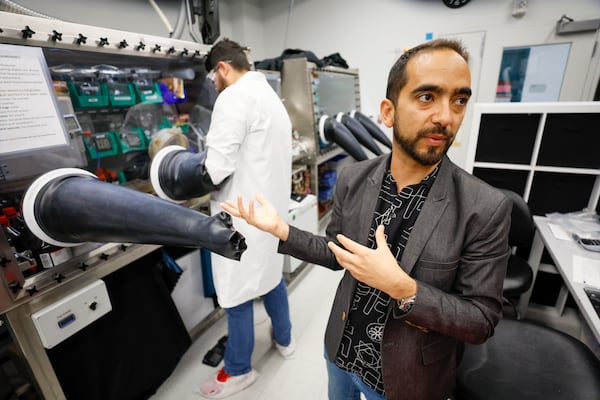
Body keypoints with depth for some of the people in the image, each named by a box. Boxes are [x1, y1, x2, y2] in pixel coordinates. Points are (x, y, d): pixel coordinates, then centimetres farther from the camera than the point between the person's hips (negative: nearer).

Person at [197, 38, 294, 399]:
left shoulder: (234, 97, -14)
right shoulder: (271, 96, 16)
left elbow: (218, 165, -22)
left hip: (244, 214, -9)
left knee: (238, 291, 7)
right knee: (271, 275, 23)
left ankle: (239, 370, 29)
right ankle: (284, 339, 44)